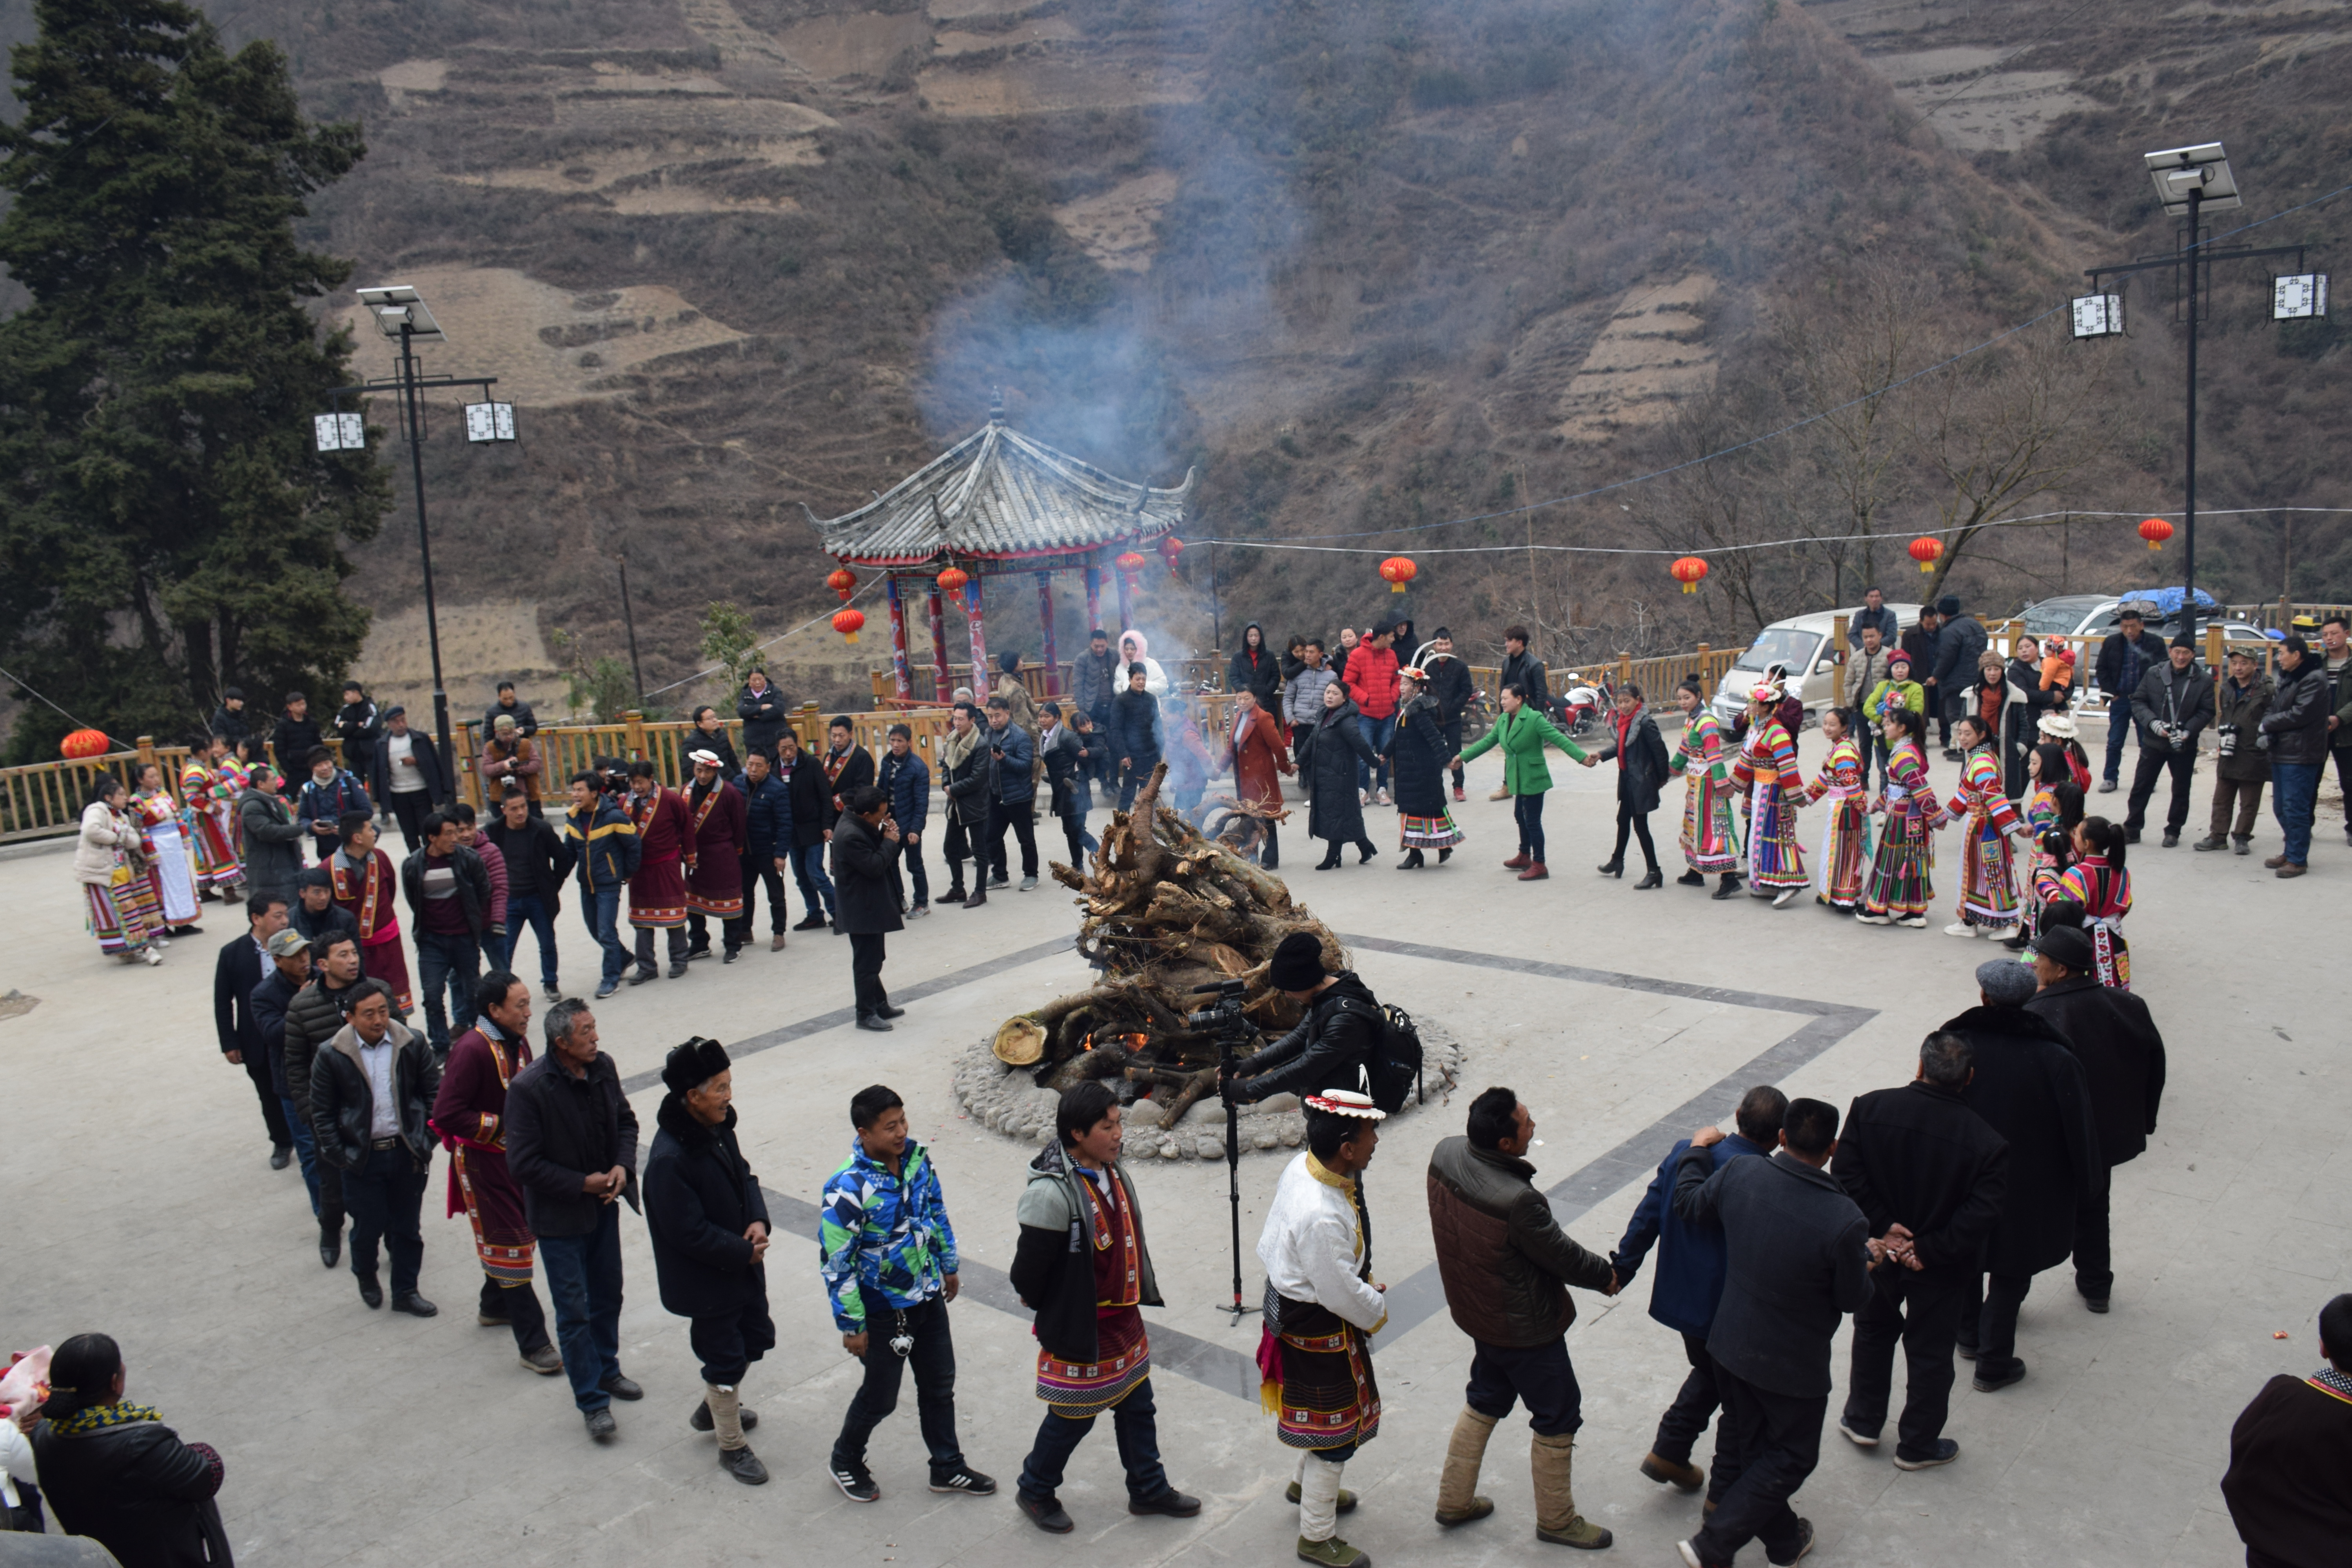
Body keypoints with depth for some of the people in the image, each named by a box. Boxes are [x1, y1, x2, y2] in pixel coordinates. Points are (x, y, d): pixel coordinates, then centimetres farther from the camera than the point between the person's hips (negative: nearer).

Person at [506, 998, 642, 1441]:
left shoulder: (603, 1067, -6)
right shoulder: (528, 1088, -24)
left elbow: (625, 1121, 8)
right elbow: (523, 1164, -21)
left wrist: (623, 1165, -9)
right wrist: (583, 1184, -18)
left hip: (604, 1205, 6)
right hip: (559, 1217, -6)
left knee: (608, 1295, 21)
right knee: (574, 1311, 4)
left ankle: (607, 1369, 43)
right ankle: (593, 1401, 18)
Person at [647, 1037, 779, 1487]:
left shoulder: (718, 1127, -4)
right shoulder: (669, 1160, -31)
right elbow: (690, 1234, -27)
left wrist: (758, 1220, -8)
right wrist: (744, 1251, -18)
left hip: (742, 1264, 9)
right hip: (705, 1281, -9)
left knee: (757, 1338, 23)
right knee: (726, 1360, 7)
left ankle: (715, 1408, 48)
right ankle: (732, 1447, 29)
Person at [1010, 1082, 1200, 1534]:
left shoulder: (1113, 1171, -2)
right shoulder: (1052, 1192, -29)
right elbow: (1029, 1269, -21)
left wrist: (1140, 1293, 15)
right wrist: (1049, 1314, -5)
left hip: (1124, 1318, 8)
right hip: (1080, 1327, -8)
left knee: (1137, 1404, 20)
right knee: (1074, 1416, 10)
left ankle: (1149, 1489, 39)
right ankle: (1035, 1491, 34)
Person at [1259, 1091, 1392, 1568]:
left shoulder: (1301, 1167, -10)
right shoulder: (1323, 1218, -39)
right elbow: (1341, 1295, -28)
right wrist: (1378, 1309, -6)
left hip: (1290, 1306, 9)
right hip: (1319, 1329, -9)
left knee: (1326, 1417, 31)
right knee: (1335, 1431, 10)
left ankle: (1309, 1484, 55)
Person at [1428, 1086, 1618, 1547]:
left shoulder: (1445, 1155, -15)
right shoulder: (1518, 1201, -37)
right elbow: (1563, 1256, -20)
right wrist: (1606, 1275, 0)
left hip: (1477, 1313, 8)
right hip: (1525, 1328, -8)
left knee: (1485, 1400, 27)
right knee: (1558, 1417, 15)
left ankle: (1454, 1501, 40)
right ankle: (1556, 1520, 34)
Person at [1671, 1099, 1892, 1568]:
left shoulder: (1739, 1174, -17)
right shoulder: (1844, 1222, -28)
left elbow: (1689, 1202, 2)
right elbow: (1851, 1299, -13)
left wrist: (1699, 1148, 19)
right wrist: (1868, 1259, 9)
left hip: (1730, 1346, 5)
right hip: (1792, 1365, -5)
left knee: (1750, 1447, 24)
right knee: (1792, 1456, 17)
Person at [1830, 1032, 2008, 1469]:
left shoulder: (1869, 1109, -17)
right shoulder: (1986, 1143, -21)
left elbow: (1846, 1175, -17)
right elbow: (1979, 1215, -23)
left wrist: (1883, 1226, -11)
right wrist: (1930, 1251, -15)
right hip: (1941, 1270, -2)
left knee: (1873, 1333, 26)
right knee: (1930, 1353, 18)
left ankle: (1864, 1421, 40)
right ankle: (1917, 1445, 34)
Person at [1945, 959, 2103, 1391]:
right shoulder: (2055, 1059, -20)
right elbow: (2078, 1132, -11)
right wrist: (2082, 1187, 5)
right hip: (2025, 1189, -2)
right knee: (2009, 1274, 14)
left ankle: (1969, 1335, 42)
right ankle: (1993, 1363, 23)